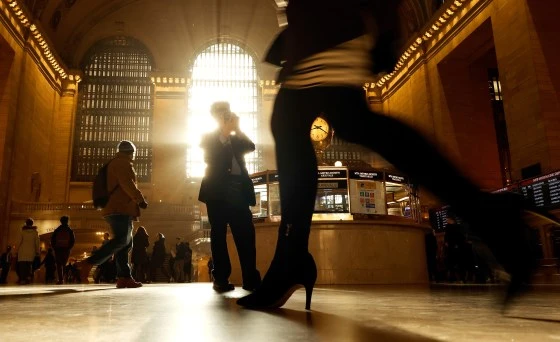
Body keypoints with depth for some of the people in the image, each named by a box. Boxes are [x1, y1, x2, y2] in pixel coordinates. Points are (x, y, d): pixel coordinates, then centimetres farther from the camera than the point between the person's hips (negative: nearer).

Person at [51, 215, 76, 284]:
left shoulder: (57, 230, 3)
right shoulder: (70, 230, 2)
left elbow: (52, 239, 1)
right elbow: (73, 240, -5)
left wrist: (54, 247, 7)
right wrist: (69, 247, 2)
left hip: (58, 249, 0)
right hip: (66, 249, 1)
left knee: (59, 264, 1)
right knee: (64, 264, 14)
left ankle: (60, 279, -10)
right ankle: (62, 279, 13)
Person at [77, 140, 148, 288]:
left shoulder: (114, 164, 29)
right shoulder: (123, 163, -3)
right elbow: (128, 184, -17)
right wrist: (140, 199, -9)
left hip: (116, 210, 11)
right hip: (120, 210, -11)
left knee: (126, 243, 7)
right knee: (121, 240, -20)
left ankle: (124, 277, 2)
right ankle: (88, 264, -27)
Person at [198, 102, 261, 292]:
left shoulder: (236, 139, 23)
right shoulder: (208, 138, 12)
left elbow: (251, 147, 7)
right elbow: (211, 157, -4)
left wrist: (237, 130, 5)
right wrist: (224, 134, 1)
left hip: (238, 191, 3)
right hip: (218, 191, -3)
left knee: (246, 234, -4)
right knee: (219, 234, -2)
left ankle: (251, 278, -4)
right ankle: (221, 279, 2)